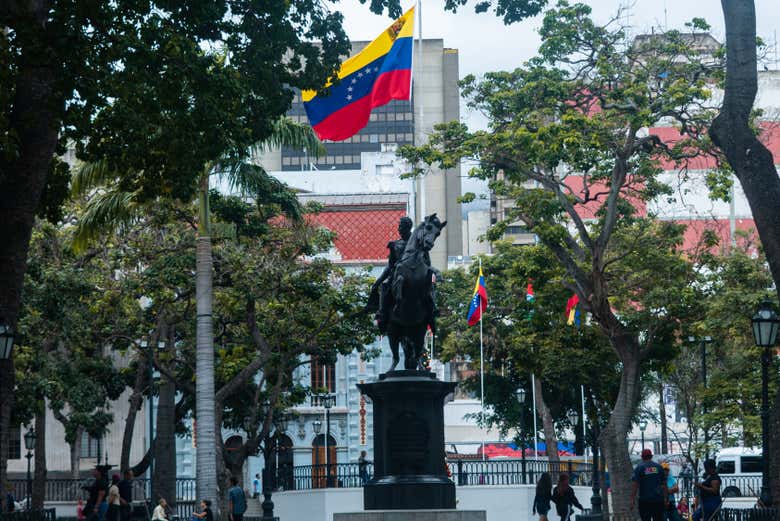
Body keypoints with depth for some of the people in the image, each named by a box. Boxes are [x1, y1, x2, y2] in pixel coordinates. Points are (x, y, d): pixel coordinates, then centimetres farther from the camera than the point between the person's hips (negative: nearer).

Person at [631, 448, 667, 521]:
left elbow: (635, 484, -10)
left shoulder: (639, 468, -4)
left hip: (645, 499, -3)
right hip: (659, 499, 3)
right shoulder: (659, 467, 7)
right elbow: (664, 484, 9)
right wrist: (665, 498, 14)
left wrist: (633, 499, -8)